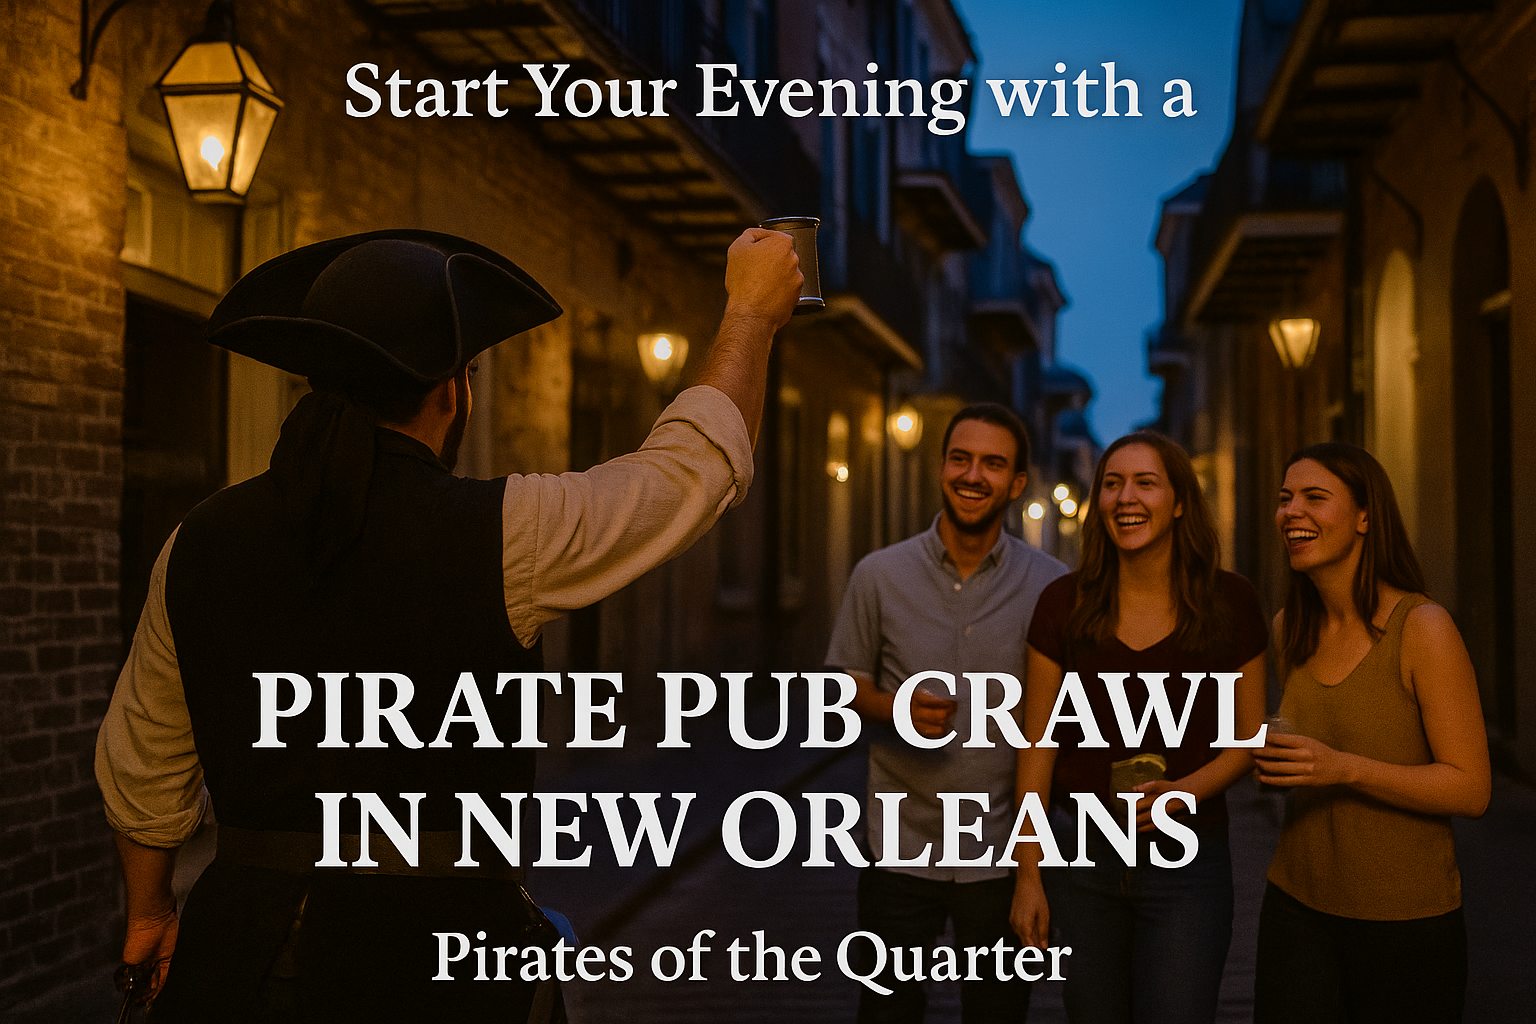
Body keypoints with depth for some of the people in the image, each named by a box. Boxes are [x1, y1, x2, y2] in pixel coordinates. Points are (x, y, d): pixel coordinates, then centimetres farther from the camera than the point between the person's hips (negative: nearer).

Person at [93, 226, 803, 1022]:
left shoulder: (201, 545, -1)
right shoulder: (497, 536, -14)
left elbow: (141, 765, 10)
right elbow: (694, 465, -1)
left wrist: (149, 907, 27)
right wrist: (752, 311, 14)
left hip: (239, 950, 4)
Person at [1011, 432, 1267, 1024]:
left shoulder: (1230, 603, -3)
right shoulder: (1065, 604, -1)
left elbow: (1249, 738, 4)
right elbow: (1038, 745, 3)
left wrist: (1186, 790, -15)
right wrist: (1027, 874, 1)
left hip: (1187, 863, -1)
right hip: (1082, 858, 1)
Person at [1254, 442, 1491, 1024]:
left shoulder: (1423, 628, -13)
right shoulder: (1289, 630, 5)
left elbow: (1472, 789, -14)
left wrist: (1344, 768, -25)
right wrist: (1275, 755, 2)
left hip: (1406, 917, -4)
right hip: (1298, 904, 4)